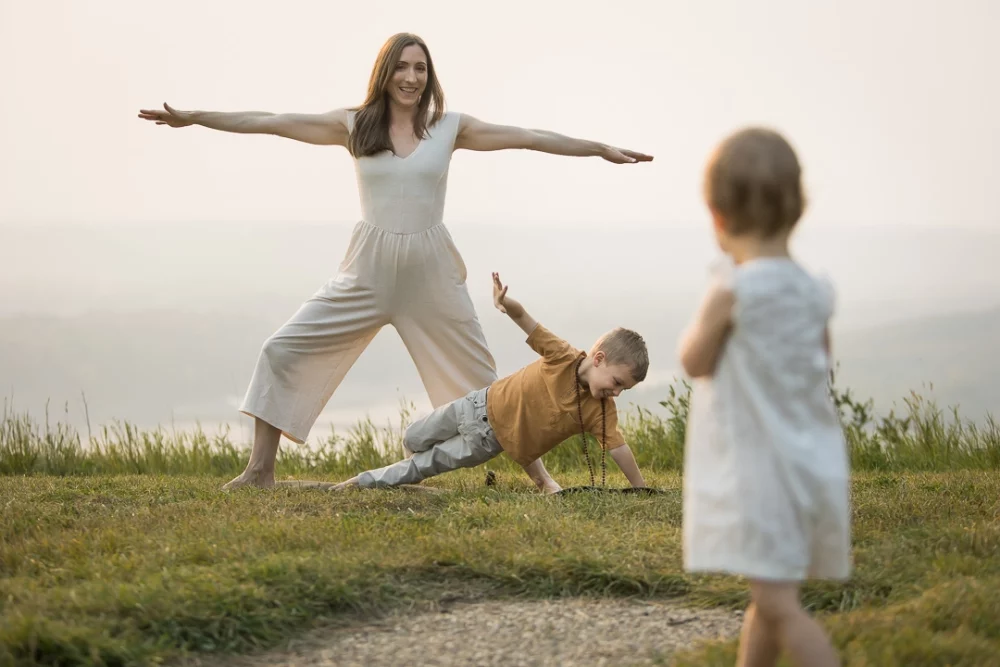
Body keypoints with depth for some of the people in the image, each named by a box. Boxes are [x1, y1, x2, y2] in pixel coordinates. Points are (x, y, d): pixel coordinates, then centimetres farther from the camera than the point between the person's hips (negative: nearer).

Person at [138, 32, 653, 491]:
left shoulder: (449, 128, 1)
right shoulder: (354, 125, 0)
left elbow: (527, 137, 1)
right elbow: (272, 122, -4)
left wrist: (601, 149, -1)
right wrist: (193, 118, -7)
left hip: (431, 269, 0)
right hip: (368, 269, 0)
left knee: (478, 376, 7)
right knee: (283, 350, -6)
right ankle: (261, 469, 2)